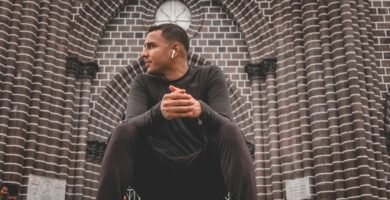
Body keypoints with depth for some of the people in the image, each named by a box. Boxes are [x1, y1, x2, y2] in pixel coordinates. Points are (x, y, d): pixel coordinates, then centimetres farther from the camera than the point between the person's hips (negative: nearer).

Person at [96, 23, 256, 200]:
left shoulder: (210, 75, 5)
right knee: (123, 132, -23)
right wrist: (159, 111, -35)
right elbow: (131, 125, -12)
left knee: (230, 132, -27)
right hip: (157, 175, 1)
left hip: (203, 176, -1)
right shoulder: (143, 83, 8)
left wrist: (202, 110, -35)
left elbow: (226, 124, -12)